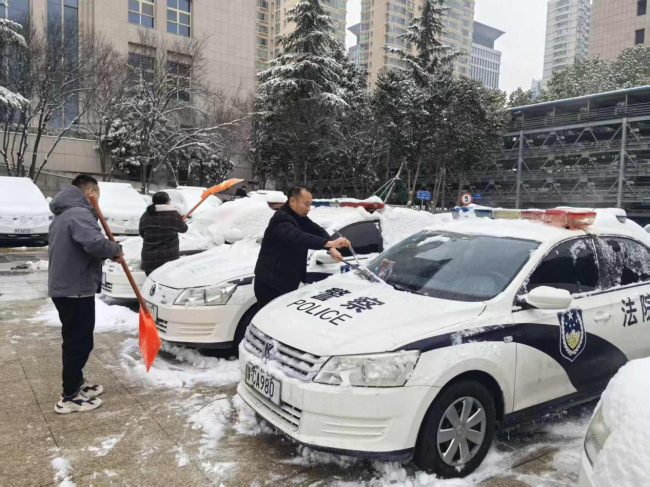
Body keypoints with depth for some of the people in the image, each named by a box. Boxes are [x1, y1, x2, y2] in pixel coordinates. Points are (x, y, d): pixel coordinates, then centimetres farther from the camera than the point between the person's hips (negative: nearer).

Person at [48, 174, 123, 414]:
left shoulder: (62, 215, 18)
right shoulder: (79, 214, -18)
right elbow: (95, 243, -35)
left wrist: (108, 253, 6)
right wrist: (115, 250, -14)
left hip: (63, 287, 11)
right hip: (76, 290, -11)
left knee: (75, 340, 20)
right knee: (79, 342, -3)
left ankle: (76, 383, 34)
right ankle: (70, 397, 5)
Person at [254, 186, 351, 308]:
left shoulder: (300, 218, 9)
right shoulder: (281, 221, -23)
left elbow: (318, 231, 10)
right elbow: (299, 238, -41)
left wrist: (332, 249, -10)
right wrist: (330, 243, -51)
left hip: (287, 284, 9)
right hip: (270, 285, -9)